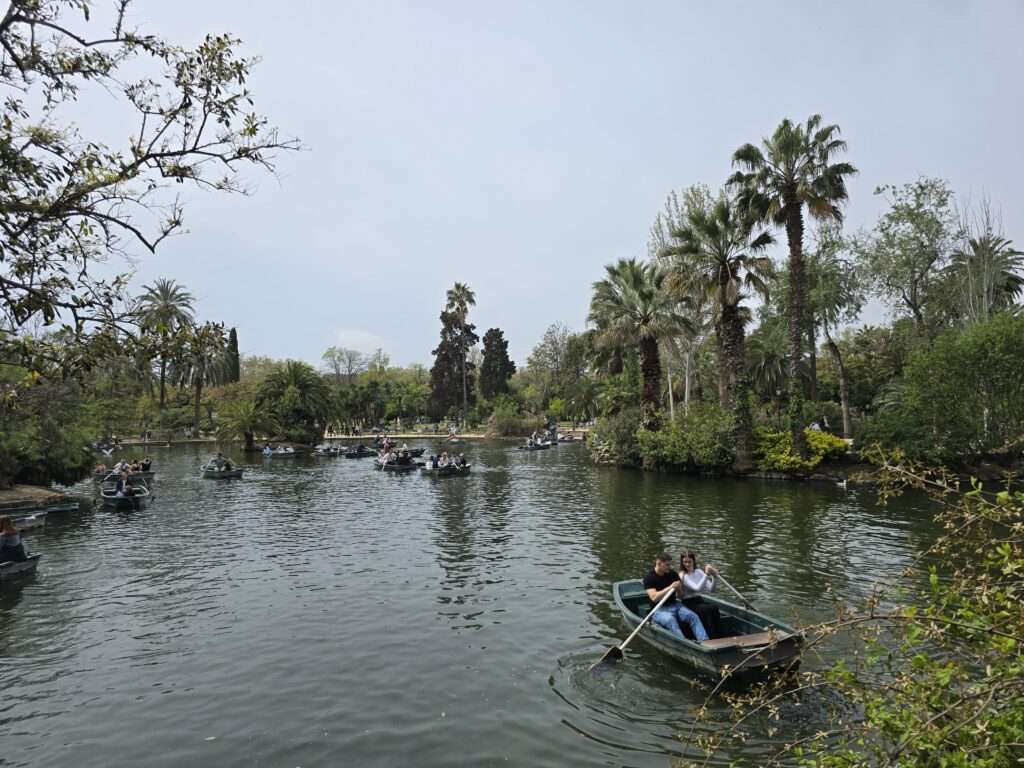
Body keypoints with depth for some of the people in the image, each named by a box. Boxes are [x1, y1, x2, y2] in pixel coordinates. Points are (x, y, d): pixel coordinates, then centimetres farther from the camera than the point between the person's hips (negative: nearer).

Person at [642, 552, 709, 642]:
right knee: (670, 620, -35)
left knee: (693, 616, -22)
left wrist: (679, 589, -11)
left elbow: (680, 596, 13)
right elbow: (654, 598, -18)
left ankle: (705, 642, -34)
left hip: (674, 605, 5)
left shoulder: (673, 575, 7)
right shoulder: (649, 578, -6)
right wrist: (670, 587, -22)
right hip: (659, 610, -4)